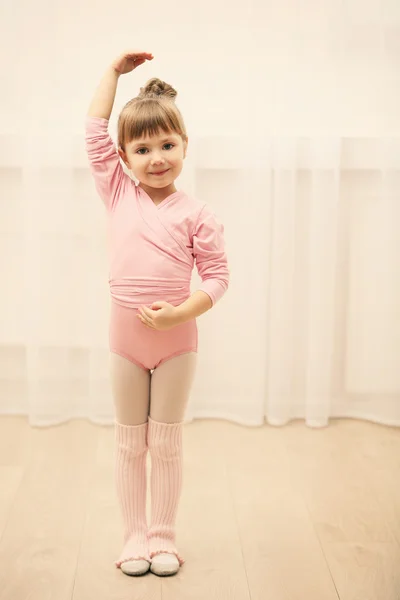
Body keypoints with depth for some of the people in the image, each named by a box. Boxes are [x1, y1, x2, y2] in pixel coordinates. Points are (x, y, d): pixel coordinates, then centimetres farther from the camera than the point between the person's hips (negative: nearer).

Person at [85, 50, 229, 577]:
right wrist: (115, 71, 7)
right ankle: (135, 536, 24)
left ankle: (164, 536, 23)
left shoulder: (195, 214, -7)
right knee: (129, 444, 11)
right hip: (126, 338, 2)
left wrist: (182, 312, -21)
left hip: (177, 340, -2)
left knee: (167, 444, 9)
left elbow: (217, 276, -7)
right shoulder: (118, 193, -1)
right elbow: (95, 130, 3)